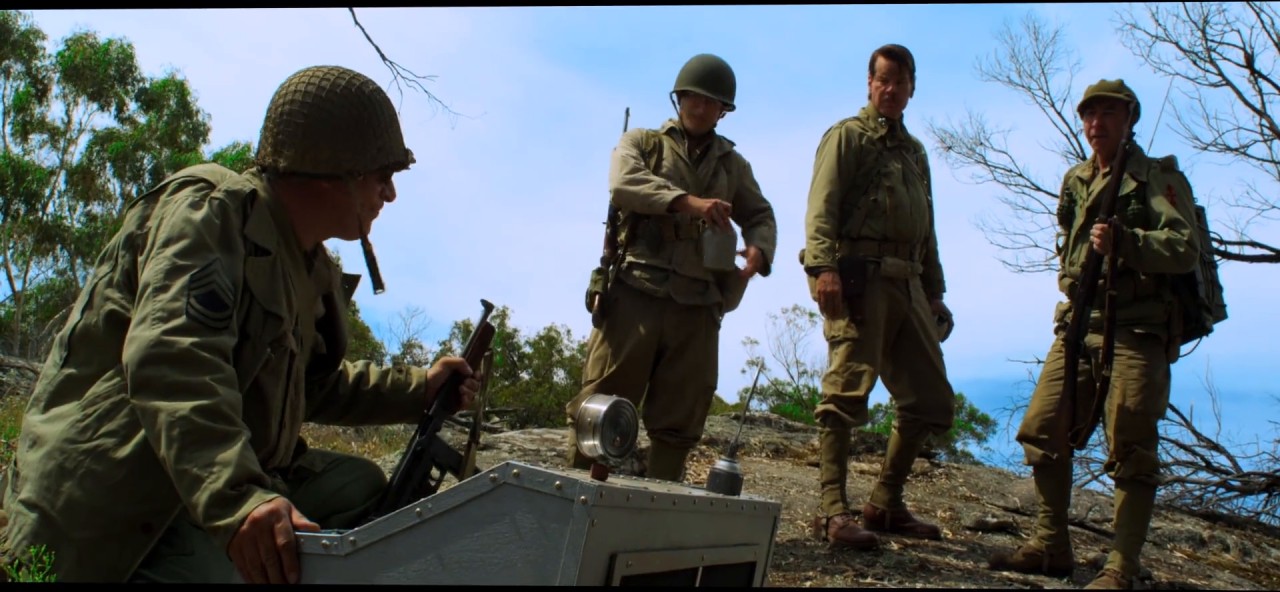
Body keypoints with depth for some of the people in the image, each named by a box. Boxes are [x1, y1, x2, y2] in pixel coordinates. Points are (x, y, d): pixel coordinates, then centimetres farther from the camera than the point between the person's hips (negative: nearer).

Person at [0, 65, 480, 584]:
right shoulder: (210, 211, -15)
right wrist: (237, 497, -46)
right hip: (115, 494, -10)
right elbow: (172, 360, -32)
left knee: (358, 485, 3)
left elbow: (313, 385, 30)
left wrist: (417, 390, 18)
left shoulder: (312, 268, 17)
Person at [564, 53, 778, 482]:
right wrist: (687, 201, -23)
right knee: (603, 401, -6)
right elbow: (624, 184, -7)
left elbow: (761, 216, 21)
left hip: (698, 305, 3)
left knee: (679, 418, 3)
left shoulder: (733, 165, 23)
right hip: (637, 291, -3)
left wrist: (760, 249, -5)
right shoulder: (642, 142, 13)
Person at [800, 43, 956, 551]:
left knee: (932, 400, 8)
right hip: (859, 277, -8)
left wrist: (935, 292, 21)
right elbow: (822, 207, -10)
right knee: (847, 392, -12)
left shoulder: (915, 151, 26)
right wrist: (823, 266, -25)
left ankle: (885, 504, 18)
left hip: (907, 285, 8)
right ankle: (833, 511, -10)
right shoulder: (848, 135, 4)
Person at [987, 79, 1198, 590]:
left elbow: (1186, 249, -14)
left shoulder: (1160, 179, -1)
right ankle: (1051, 547, 15)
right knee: (1042, 433, 3)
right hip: (1077, 325, 6)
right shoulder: (1075, 181, 18)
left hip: (1135, 332, -6)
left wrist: (1123, 241, -29)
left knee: (1131, 452, -4)